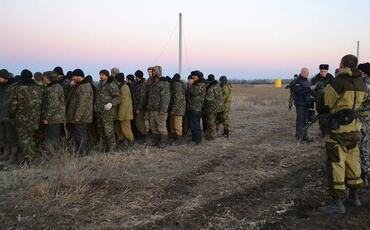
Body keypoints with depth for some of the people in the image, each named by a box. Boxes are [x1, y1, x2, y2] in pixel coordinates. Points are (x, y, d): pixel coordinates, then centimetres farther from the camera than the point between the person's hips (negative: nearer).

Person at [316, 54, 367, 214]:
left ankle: (337, 203, -4)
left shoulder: (338, 81, -14)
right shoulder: (361, 83, 10)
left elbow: (323, 105, -10)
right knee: (352, 161, 18)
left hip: (339, 129, -8)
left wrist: (322, 111, 12)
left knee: (335, 163, -5)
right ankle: (354, 197, 29)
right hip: (354, 127, 8)